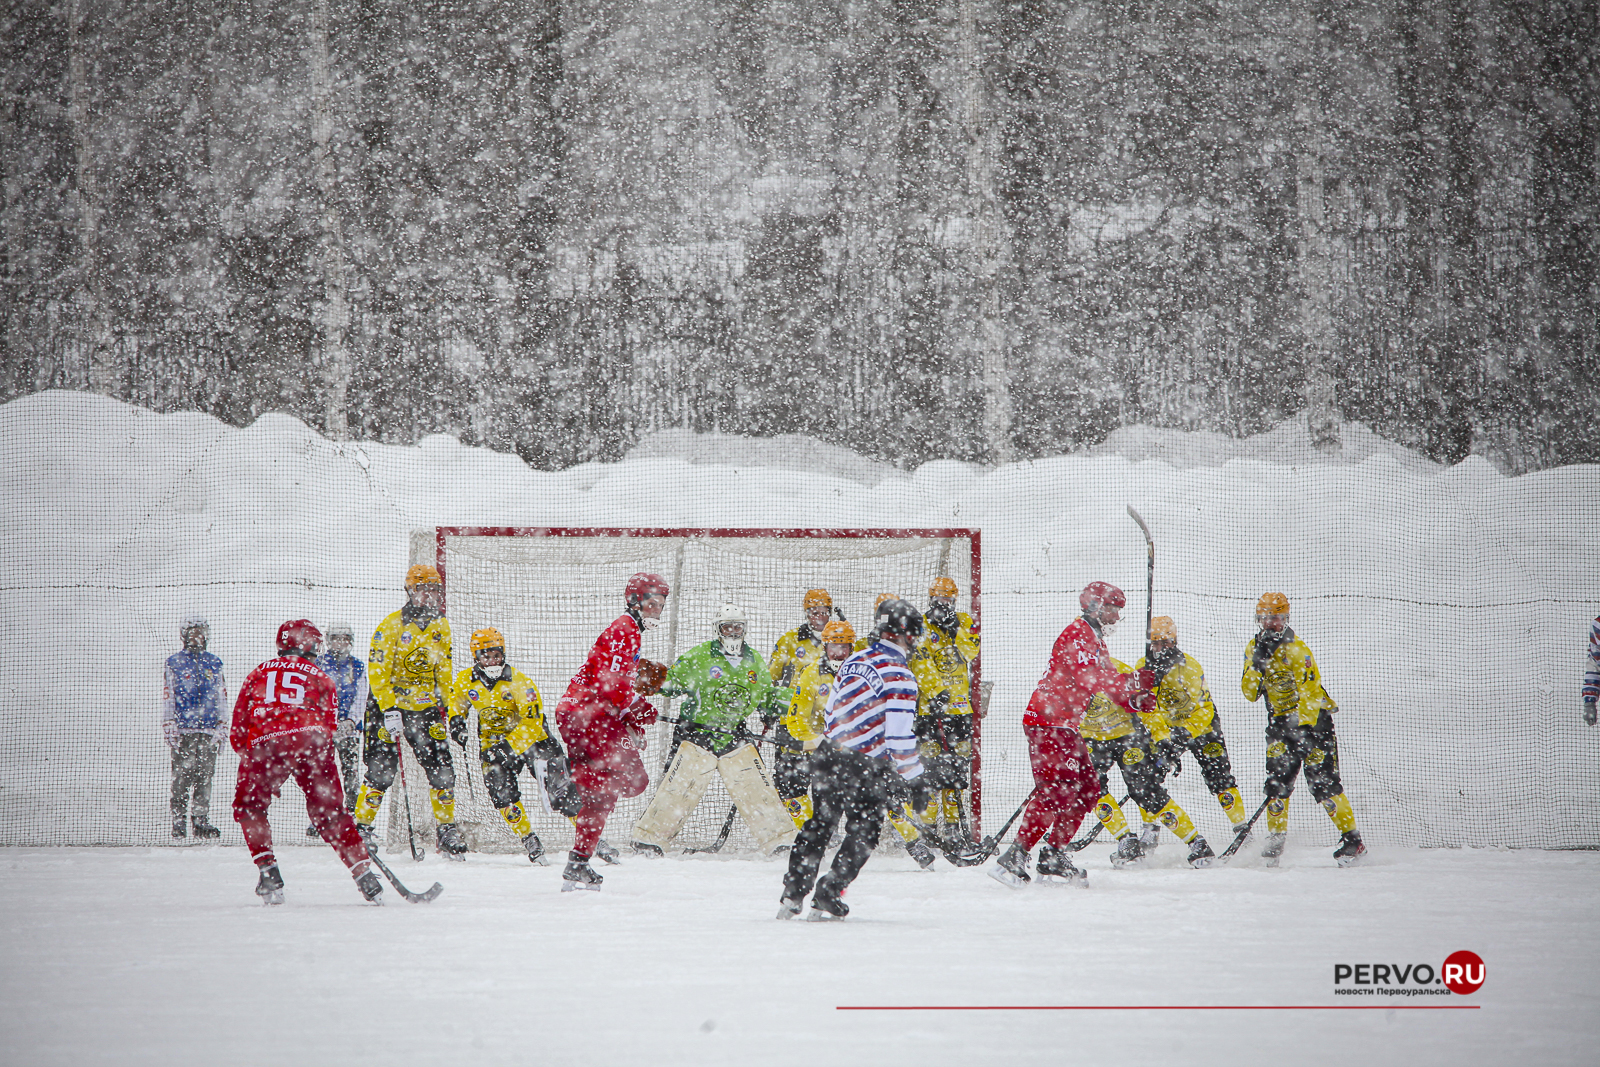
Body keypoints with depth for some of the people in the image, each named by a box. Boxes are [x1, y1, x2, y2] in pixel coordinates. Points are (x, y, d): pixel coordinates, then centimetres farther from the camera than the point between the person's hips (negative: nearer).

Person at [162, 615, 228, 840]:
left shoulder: (214, 664, 14)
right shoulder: (173, 663, 5)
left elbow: (222, 698, 15)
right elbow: (167, 698, 2)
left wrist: (221, 728, 8)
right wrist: (169, 729, -5)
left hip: (208, 730, 3)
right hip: (183, 729, -3)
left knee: (205, 775, 1)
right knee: (182, 775, -6)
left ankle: (201, 821, 6)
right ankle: (178, 821, -1)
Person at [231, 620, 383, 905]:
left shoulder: (258, 674, 29)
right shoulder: (321, 678, 25)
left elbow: (238, 734, 25)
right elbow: (329, 723, 16)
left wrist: (249, 758, 34)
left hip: (264, 743, 0)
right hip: (310, 740, 0)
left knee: (249, 806, 19)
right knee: (329, 810, 8)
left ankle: (268, 871, 6)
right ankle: (364, 874, 3)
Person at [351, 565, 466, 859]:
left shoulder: (442, 627, 8)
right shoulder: (392, 625, -11)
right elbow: (377, 672, -14)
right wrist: (389, 711, -20)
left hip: (425, 707, 5)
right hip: (388, 704, -5)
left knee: (441, 767, -1)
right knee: (381, 769, -9)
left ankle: (447, 830, 11)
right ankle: (362, 826, 4)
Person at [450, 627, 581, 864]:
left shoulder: (519, 682, -21)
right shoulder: (465, 680, -6)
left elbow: (532, 722, -26)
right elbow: (457, 702, 18)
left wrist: (508, 746, -35)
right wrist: (457, 721, -2)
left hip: (530, 736, -3)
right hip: (493, 740, 3)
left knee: (560, 786, -13)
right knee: (502, 791, -17)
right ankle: (530, 843, -5)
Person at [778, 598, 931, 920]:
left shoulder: (854, 661, 10)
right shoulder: (898, 676, -13)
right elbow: (900, 734, -17)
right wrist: (914, 781, -11)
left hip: (830, 753, 7)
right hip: (864, 768, -7)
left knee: (819, 823, 19)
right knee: (864, 831, 8)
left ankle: (792, 894, 18)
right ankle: (827, 899, 4)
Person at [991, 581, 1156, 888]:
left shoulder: (1095, 640, 23)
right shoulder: (1078, 633, -12)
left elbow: (1107, 679, 21)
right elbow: (1087, 676, -25)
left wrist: (1133, 701, 2)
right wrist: (1131, 681, -25)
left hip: (1065, 725, 11)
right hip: (1048, 721, -11)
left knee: (1088, 789, 10)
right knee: (1057, 789, -19)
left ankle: (1053, 854, 15)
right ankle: (1015, 858, -23)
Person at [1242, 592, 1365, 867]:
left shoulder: (1296, 648, -16)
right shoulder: (1254, 648, 6)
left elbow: (1311, 691, -23)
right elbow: (1250, 694, 3)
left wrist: (1304, 728, -32)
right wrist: (1255, 666, -14)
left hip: (1312, 717, -6)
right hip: (1279, 719, 6)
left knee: (1322, 781, -12)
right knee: (1277, 779, -6)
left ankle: (1352, 840, -7)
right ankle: (1276, 839, 4)